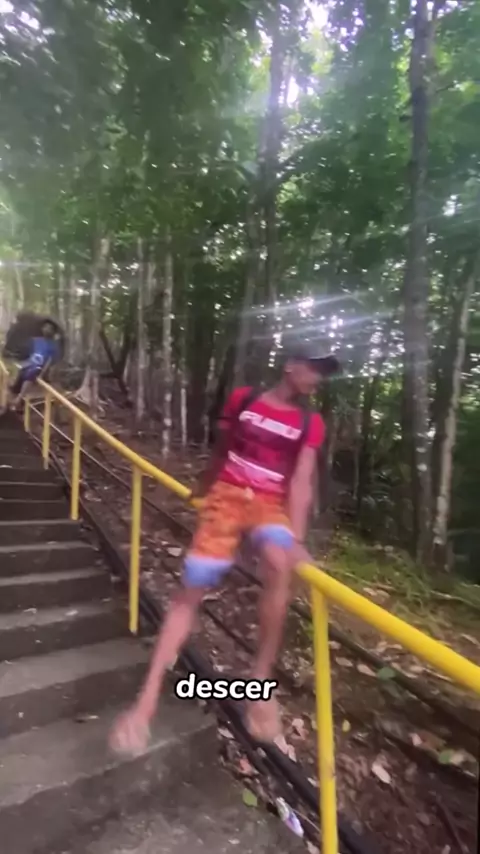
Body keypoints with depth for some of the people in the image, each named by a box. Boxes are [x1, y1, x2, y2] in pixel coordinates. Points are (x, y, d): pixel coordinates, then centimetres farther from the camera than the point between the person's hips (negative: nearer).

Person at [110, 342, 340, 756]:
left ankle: (261, 679, -16)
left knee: (280, 565, -33)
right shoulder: (242, 400, 3)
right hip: (227, 494, 0)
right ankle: (149, 696, 4)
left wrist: (296, 539, -18)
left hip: (270, 502, 0)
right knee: (192, 589, -6)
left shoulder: (310, 424, 2)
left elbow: (301, 482, -7)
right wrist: (203, 489, 27)